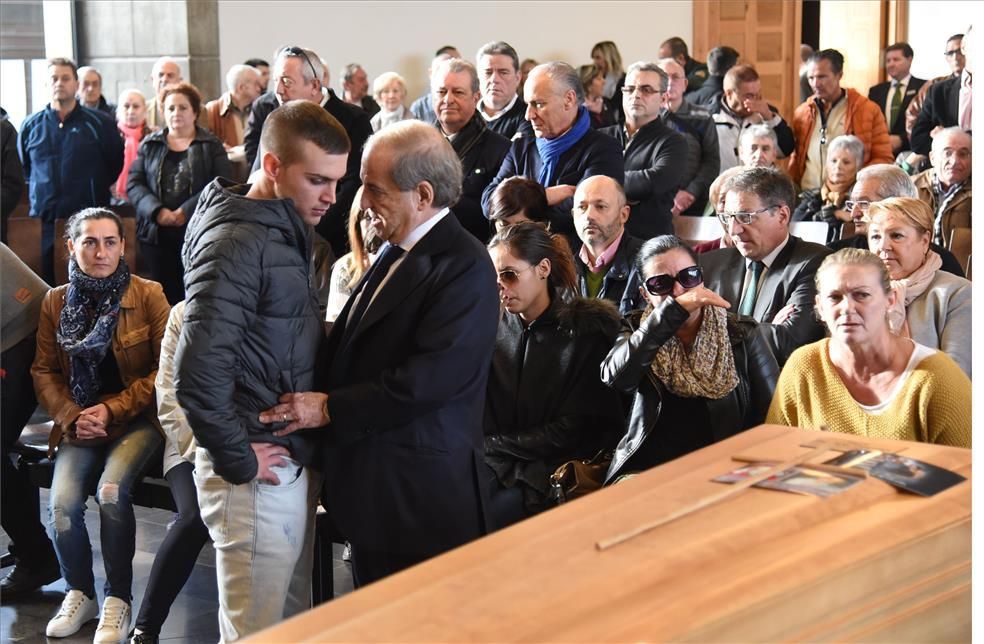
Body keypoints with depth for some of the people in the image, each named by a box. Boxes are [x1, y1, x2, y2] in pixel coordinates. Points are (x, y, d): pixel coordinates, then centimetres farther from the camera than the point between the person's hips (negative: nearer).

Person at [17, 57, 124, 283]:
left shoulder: (100, 123, 3)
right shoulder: (31, 126, 10)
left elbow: (117, 163, 10)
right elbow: (21, 170, 20)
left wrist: (96, 188, 9)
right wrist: (38, 192, 14)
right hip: (42, 222, 2)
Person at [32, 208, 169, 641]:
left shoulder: (148, 295, -5)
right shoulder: (55, 303, 5)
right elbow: (44, 372, 8)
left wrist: (112, 409, -13)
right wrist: (72, 418, -10)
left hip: (137, 419, -3)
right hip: (79, 424, 3)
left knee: (111, 491, -31)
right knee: (62, 506, -23)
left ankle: (118, 598, -11)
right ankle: (79, 593, 4)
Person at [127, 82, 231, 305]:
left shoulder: (211, 146, 6)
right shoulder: (149, 145, 13)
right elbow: (134, 184, 5)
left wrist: (186, 211, -16)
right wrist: (157, 211, -12)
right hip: (156, 234, 2)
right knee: (164, 296, 2)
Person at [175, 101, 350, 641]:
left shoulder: (286, 234, 11)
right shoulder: (238, 242, -18)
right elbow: (198, 369, -26)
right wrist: (236, 458, -17)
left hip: (294, 461, 9)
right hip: (258, 473, -9)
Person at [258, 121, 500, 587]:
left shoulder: (464, 268, -17)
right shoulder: (396, 253, 13)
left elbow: (430, 379, -25)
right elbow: (352, 344, 17)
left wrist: (330, 409, -19)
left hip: (418, 493, -9)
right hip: (373, 488, 9)